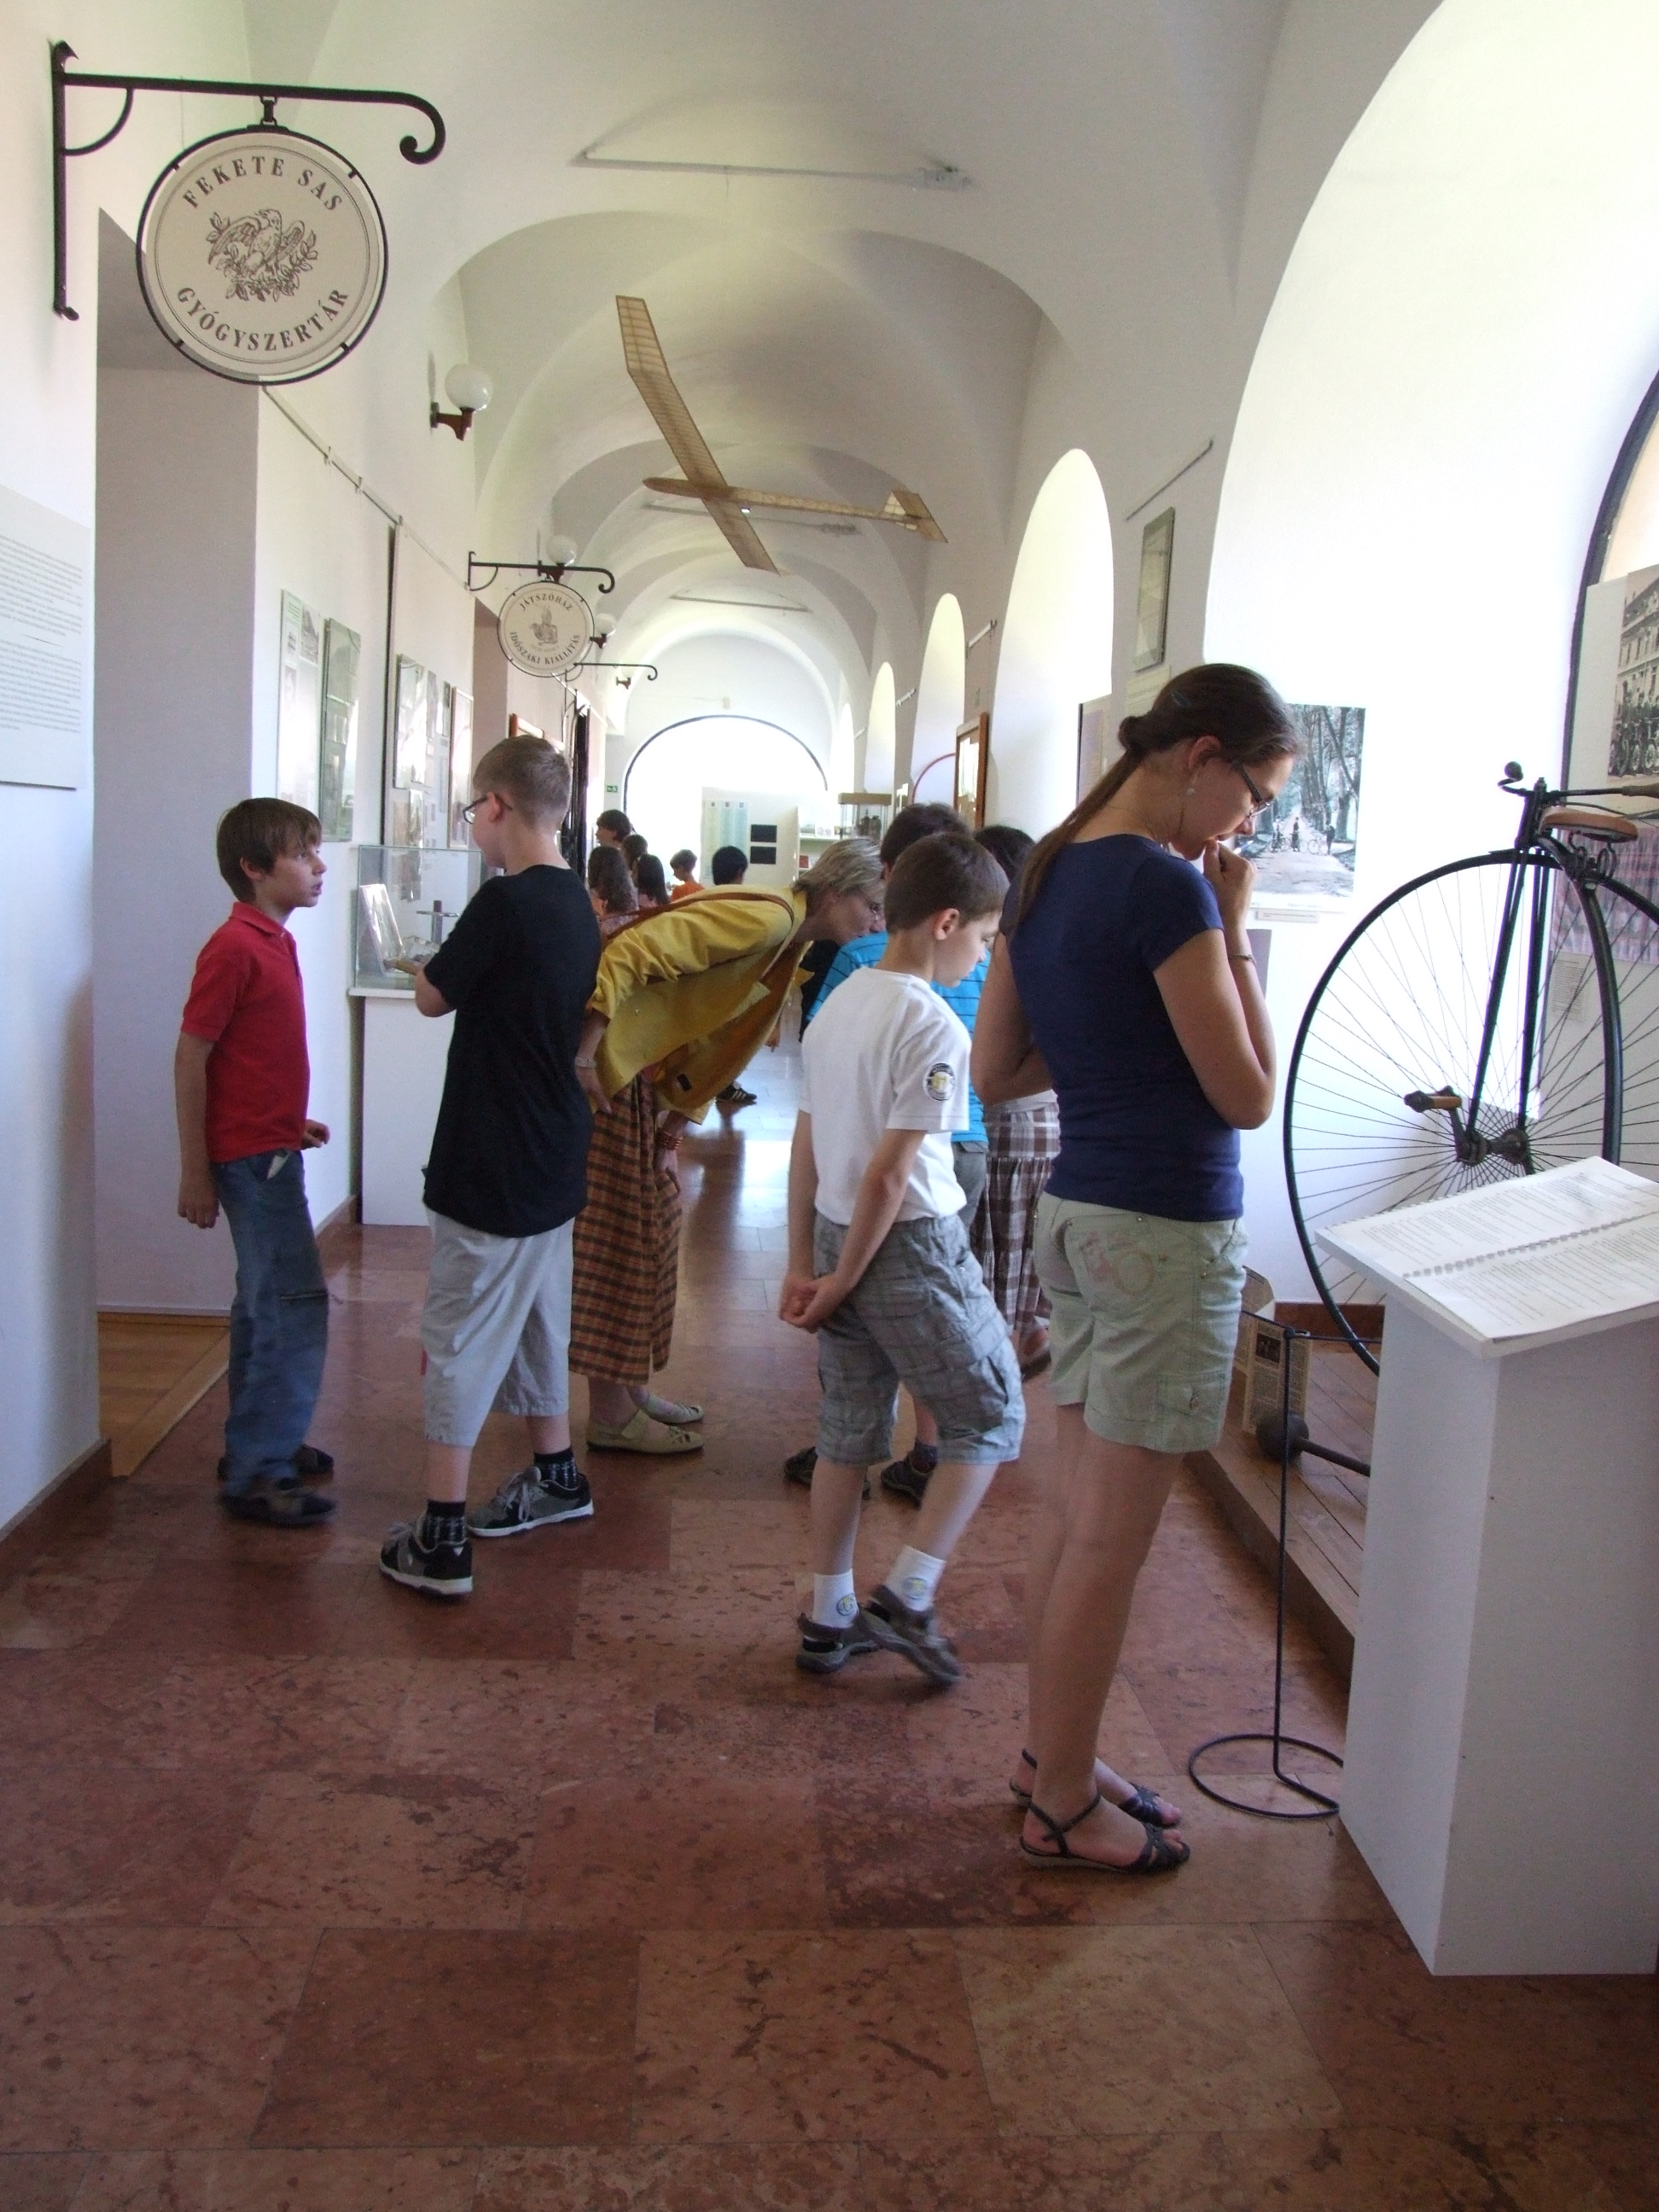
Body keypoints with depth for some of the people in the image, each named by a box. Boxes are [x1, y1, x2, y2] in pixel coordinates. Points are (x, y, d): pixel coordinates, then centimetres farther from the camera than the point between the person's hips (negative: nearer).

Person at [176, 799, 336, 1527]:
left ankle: (260, 1442, 28)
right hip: (250, 1155, -10)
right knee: (296, 1303, -8)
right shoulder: (234, 947, -17)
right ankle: (254, 1474, -1)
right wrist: (195, 1171, -17)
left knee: (267, 1303, 17)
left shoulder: (273, 941, 11)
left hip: (270, 1149, 10)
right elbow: (191, 1059, -17)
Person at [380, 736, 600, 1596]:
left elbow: (433, 997, -8)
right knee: (536, 1323, 23)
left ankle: (440, 1540, 7)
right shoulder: (577, 905, 6)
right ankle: (555, 1478, 38)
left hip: (488, 1170, -9)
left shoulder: (505, 901, -20)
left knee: (460, 1342, 0)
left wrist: (423, 965, 12)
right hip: (553, 1161, 9)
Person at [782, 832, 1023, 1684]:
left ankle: (829, 1617, 24)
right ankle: (907, 1597, 4)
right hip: (911, 1246, -8)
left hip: (839, 1236, 8)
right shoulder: (934, 1029, -18)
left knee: (847, 1431, 15)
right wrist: (842, 1281, -11)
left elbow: (806, 1146, 8)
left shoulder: (837, 1005, 7)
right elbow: (889, 1175, -20)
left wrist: (805, 1264, 11)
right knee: (990, 1415, 9)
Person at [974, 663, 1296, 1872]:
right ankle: (1064, 1805, 19)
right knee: (1111, 1538, 4)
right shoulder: (1166, 885, -17)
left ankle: (1053, 1751, 33)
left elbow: (996, 1068, 13)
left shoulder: (1049, 871, 9)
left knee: (1074, 1511, 18)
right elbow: (1248, 1094, -13)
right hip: (1168, 1228, -9)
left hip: (1078, 1213, 9)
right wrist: (1234, 930, -8)